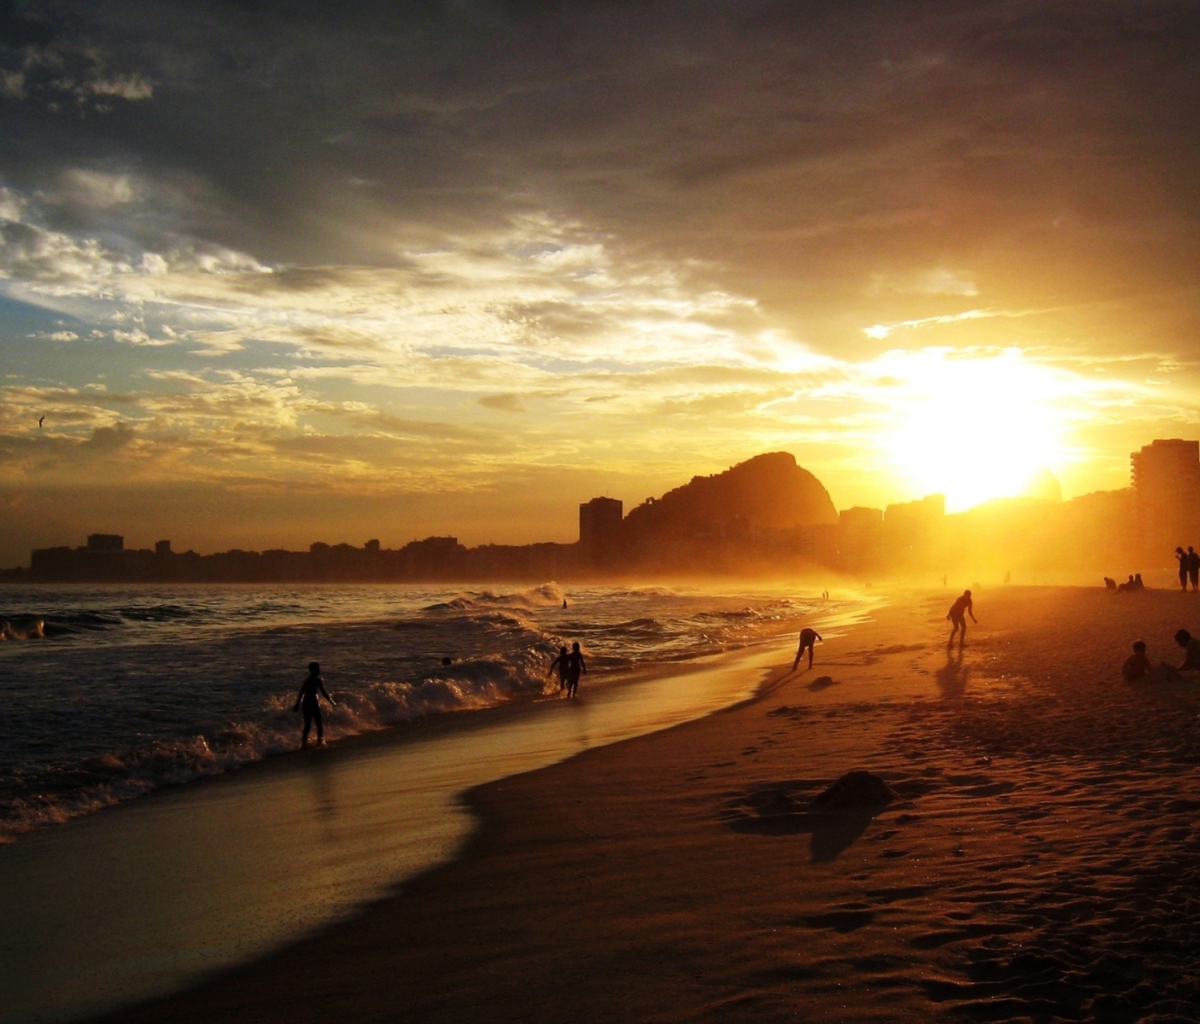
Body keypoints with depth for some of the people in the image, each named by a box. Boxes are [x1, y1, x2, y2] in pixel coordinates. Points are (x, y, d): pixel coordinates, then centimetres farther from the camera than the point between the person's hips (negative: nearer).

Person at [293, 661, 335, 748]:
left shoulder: (306, 680, 13)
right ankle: (320, 741, 12)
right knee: (319, 723, 9)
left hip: (305, 704, 6)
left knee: (307, 724, 13)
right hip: (313, 703, -6)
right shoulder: (318, 680, -7)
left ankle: (304, 742, 10)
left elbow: (301, 693, 16)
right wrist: (332, 702, -2)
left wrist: (297, 705, 24)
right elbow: (324, 693, -10)